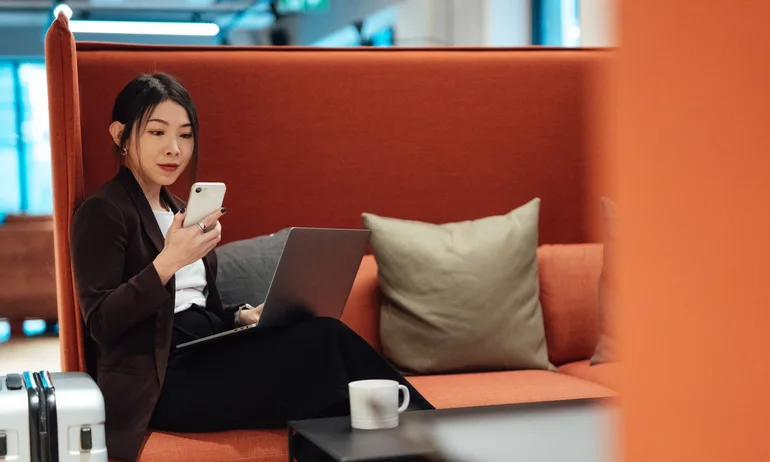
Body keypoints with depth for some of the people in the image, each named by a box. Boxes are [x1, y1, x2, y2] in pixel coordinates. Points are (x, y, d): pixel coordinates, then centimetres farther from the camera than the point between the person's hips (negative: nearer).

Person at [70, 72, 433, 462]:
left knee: (324, 337, -21)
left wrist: (243, 316, 3)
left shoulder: (177, 210, 20)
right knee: (325, 341, -23)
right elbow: (101, 323, -14)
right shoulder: (103, 212, -4)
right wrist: (168, 261, -26)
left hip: (203, 359, 8)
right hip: (160, 382, -7)